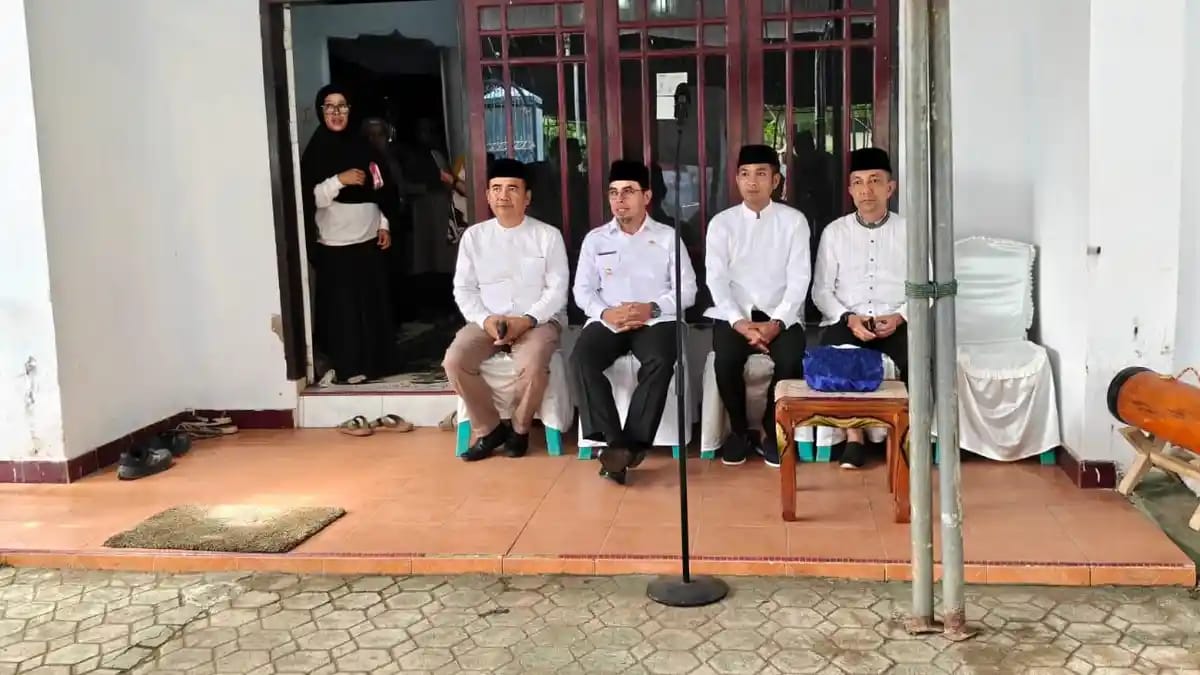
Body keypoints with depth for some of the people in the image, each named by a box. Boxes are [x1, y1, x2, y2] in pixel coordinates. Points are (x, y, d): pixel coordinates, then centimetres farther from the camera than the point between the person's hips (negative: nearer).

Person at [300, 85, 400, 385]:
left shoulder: (363, 147, 8)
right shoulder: (315, 152, -5)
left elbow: (383, 190, 15)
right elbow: (309, 198, -12)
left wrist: (385, 225, 8)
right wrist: (339, 180, -22)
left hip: (369, 240, 4)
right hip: (335, 245, -4)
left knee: (374, 303, 8)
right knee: (342, 306, -3)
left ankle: (375, 362, 19)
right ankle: (347, 366, 7)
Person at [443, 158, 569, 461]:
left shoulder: (548, 235, 0)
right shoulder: (474, 235, 7)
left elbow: (557, 289, -4)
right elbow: (463, 289, 5)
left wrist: (527, 320, -20)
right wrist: (485, 319, -14)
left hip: (538, 320, -2)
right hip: (487, 320, 3)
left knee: (532, 365, -34)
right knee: (455, 361, -25)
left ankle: (520, 427, -3)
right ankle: (488, 428, -3)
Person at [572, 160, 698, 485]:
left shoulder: (668, 236, 10)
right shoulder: (595, 238, 15)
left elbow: (687, 288, 3)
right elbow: (582, 290, 9)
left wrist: (652, 308, -15)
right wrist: (605, 313, -13)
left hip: (656, 320, -1)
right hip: (608, 321, 2)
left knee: (659, 361, -34)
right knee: (581, 359, -29)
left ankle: (628, 444, -28)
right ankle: (617, 442, -28)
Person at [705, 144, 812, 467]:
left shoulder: (793, 220, 3)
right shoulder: (721, 222, 4)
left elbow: (799, 278, -4)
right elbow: (716, 279, -4)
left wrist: (776, 322, -18)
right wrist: (739, 322, -19)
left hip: (781, 314, 0)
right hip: (734, 313, 0)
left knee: (791, 360, -28)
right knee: (725, 361, -28)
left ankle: (771, 432, -3)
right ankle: (739, 430, -1)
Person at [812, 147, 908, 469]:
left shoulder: (908, 231, 8)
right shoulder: (834, 232, 8)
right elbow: (821, 290, 5)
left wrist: (900, 316, -13)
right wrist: (849, 318, -12)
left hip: (895, 322, 0)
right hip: (846, 321, 0)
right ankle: (853, 435, -14)